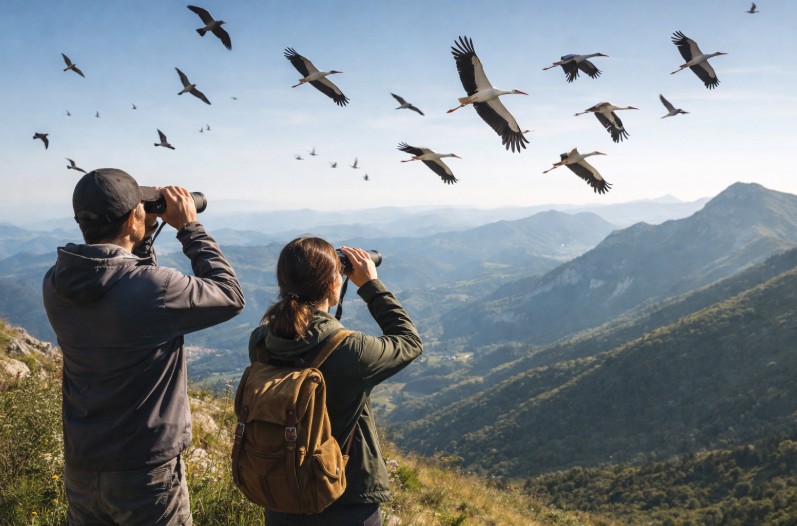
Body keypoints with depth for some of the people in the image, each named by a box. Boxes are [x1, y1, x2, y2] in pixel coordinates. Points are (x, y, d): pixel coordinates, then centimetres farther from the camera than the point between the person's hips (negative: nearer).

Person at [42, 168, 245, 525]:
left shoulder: (55, 284, -8)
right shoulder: (152, 288, -27)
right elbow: (230, 296, -12)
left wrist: (143, 236, 5)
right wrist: (190, 228, -7)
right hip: (145, 475, -6)